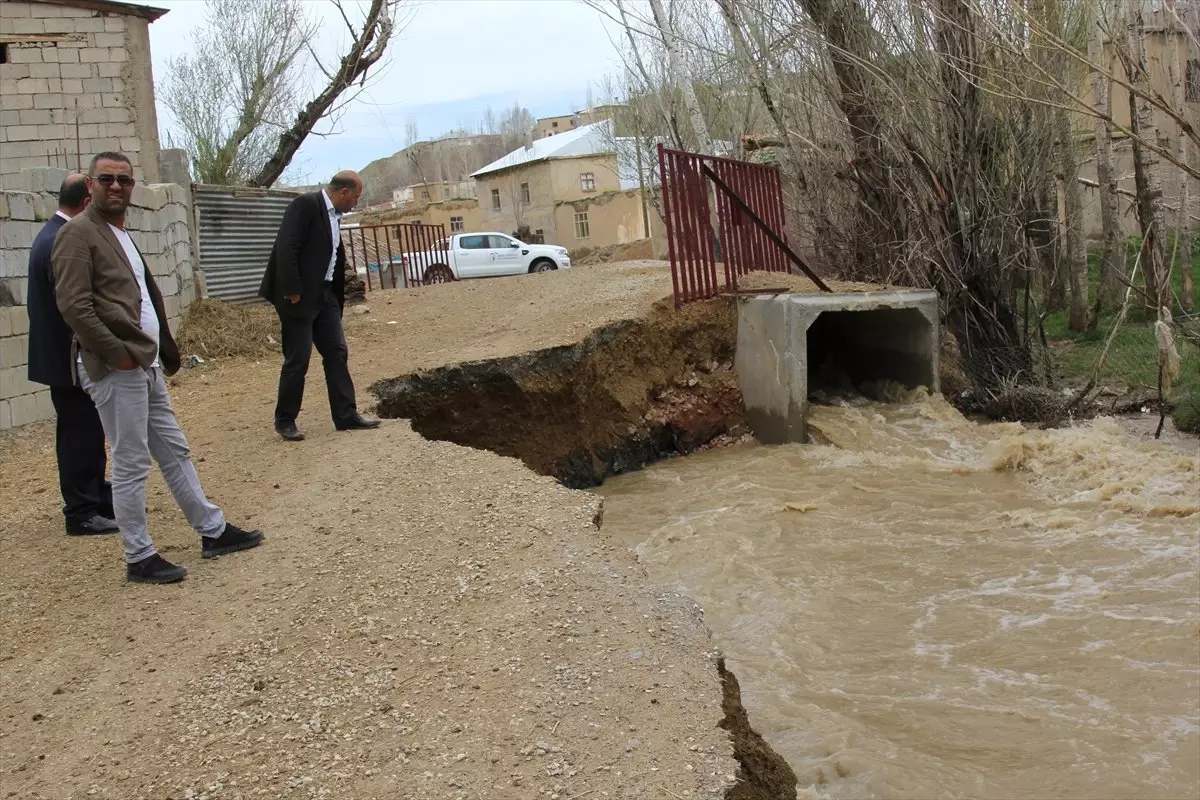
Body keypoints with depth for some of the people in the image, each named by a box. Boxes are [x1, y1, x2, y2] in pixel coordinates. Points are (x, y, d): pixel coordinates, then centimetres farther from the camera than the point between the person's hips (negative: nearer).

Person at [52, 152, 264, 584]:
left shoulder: (123, 233, 18)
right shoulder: (78, 233, -10)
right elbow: (73, 306, -19)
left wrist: (163, 352, 13)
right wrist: (118, 353, -19)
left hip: (145, 365, 9)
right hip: (115, 369, -9)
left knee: (175, 452, 15)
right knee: (131, 464, -2)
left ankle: (213, 531, 25)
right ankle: (139, 558, 8)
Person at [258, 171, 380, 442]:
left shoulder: (333, 215, 13)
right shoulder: (306, 205, -14)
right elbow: (285, 248, -21)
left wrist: (338, 299, 16)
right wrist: (292, 292, -23)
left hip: (324, 295, 9)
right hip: (299, 296, -9)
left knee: (336, 354, 7)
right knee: (297, 360, -3)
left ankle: (346, 416, 12)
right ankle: (285, 420, 11)